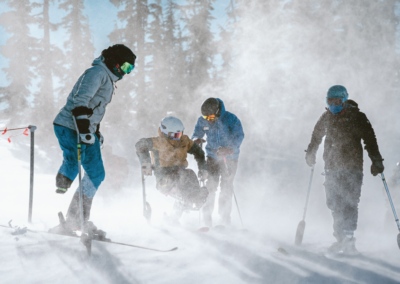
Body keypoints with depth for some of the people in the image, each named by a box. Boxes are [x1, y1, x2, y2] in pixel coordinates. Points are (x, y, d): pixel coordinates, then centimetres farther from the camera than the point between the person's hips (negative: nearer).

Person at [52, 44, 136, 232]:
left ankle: (78, 220, 14)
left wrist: (96, 132, 26)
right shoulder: (98, 72, -9)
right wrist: (83, 128, -30)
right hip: (70, 127, -10)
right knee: (72, 165, -23)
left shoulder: (109, 79, 23)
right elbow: (81, 100, -22)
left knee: (97, 173, 12)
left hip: (86, 131, 10)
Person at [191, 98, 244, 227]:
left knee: (227, 186, -1)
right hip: (213, 156, 2)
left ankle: (225, 216, 13)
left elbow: (239, 136, -22)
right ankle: (207, 216, -1)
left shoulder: (230, 119, -18)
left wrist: (228, 149, -39)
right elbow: (197, 133, 4)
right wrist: (196, 139, -22)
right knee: (211, 185, -8)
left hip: (230, 157, -2)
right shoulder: (202, 121, -6)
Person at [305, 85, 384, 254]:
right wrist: (310, 153, 30)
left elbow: (369, 139, -5)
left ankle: (348, 239, -10)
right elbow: (316, 136, 30)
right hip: (332, 167, 4)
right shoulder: (326, 118, 11)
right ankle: (340, 239, 10)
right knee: (334, 203, 2)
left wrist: (376, 160, -11)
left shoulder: (356, 117, -3)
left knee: (349, 203, -12)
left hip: (352, 167, -4)